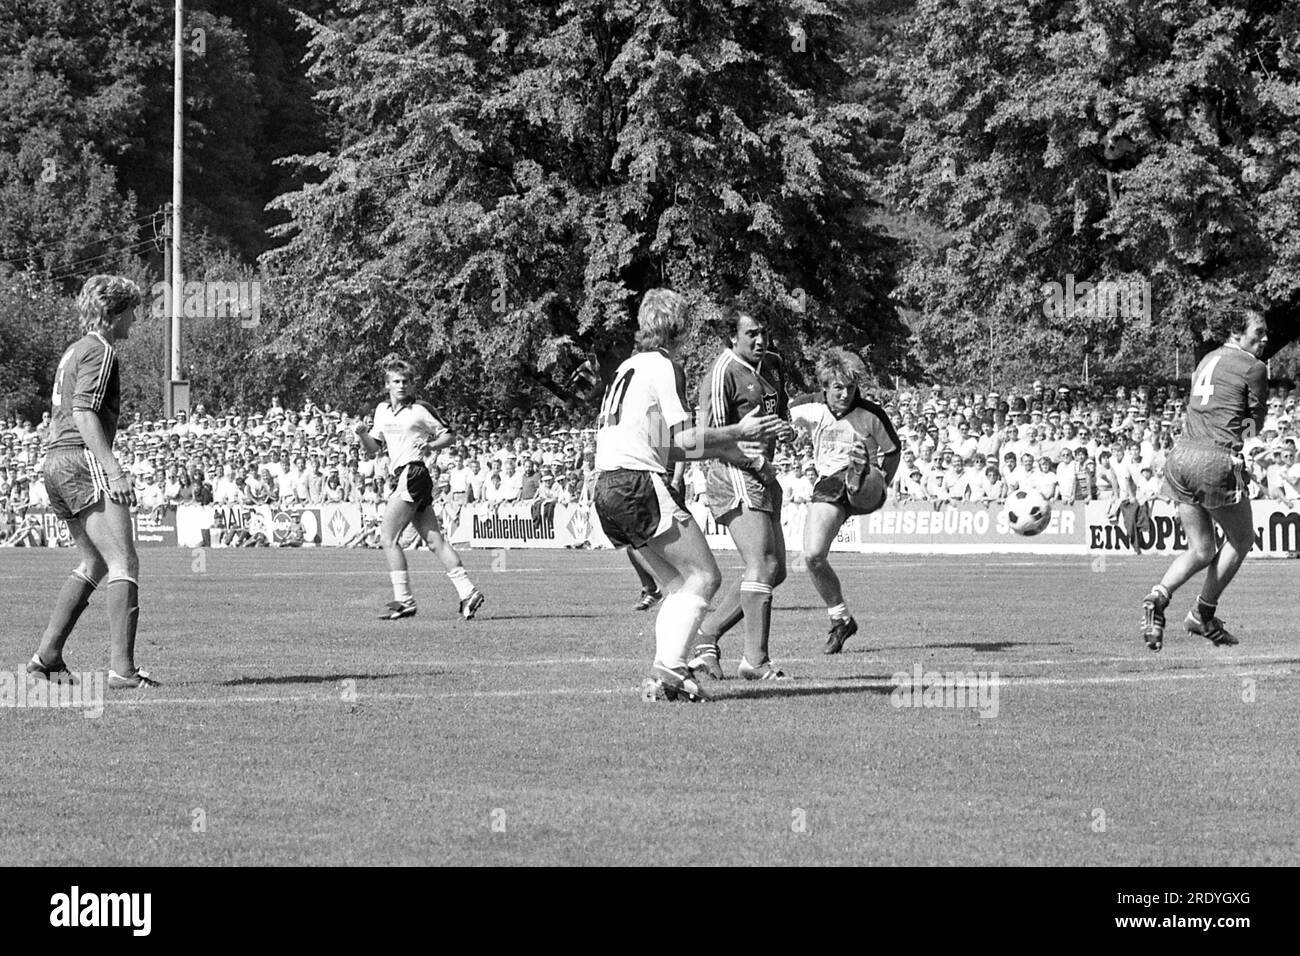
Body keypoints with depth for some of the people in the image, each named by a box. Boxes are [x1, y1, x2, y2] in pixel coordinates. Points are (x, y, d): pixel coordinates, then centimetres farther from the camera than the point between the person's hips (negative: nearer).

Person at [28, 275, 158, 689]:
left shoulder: (73, 351, 23)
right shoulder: (99, 351, -7)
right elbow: (84, 413, -18)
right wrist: (114, 468, -23)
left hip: (54, 458, 10)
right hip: (82, 460, -10)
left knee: (95, 565, 18)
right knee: (124, 564, -13)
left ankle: (47, 656, 15)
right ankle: (122, 667, -23)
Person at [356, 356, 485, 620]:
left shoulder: (421, 410, -1)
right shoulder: (382, 410, 17)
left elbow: (449, 435, 5)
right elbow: (372, 450, 18)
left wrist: (429, 445, -12)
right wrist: (363, 435, -1)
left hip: (412, 474, -7)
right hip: (401, 477, 7)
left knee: (388, 536, -9)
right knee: (434, 540, 3)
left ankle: (403, 599, -9)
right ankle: (467, 591, 2)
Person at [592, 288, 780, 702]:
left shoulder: (630, 367, 22)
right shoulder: (663, 366, -6)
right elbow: (684, 438, -13)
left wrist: (721, 448, 27)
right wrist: (738, 432, 0)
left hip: (607, 487, 9)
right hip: (640, 482, -9)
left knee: (680, 583, 13)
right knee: (704, 577, -6)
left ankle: (664, 675, 4)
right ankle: (669, 671, -15)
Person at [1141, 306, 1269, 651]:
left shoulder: (1207, 360, 21)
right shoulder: (1253, 368, -3)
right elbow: (1254, 426, 2)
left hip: (1182, 455, 7)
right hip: (1217, 461, -7)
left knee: (1201, 550, 14)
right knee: (1241, 539, 14)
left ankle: (1159, 596, -10)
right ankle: (1203, 614, 13)